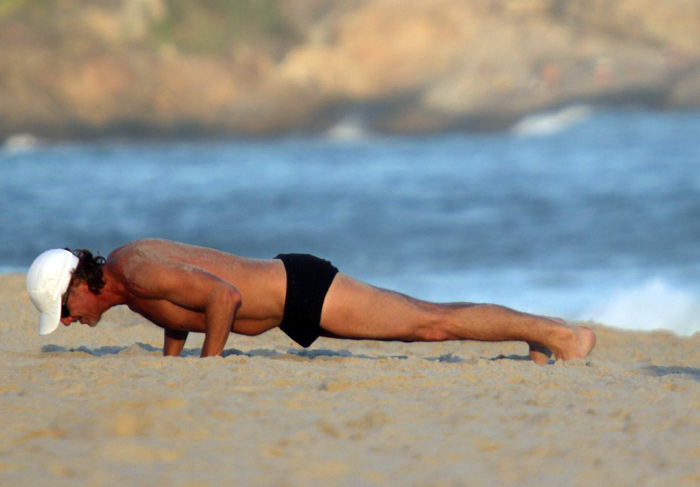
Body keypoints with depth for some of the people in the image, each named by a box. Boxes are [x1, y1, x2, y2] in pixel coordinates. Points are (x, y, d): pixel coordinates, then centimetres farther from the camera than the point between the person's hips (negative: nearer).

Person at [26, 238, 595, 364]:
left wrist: (207, 368, -21)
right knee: (423, 319, 14)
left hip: (301, 292, -9)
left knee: (431, 324, -8)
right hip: (287, 280, 9)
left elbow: (223, 293, -31)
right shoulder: (120, 265, 8)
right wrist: (168, 363, 17)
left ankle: (559, 333, -5)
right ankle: (542, 332, 22)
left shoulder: (139, 271, -22)